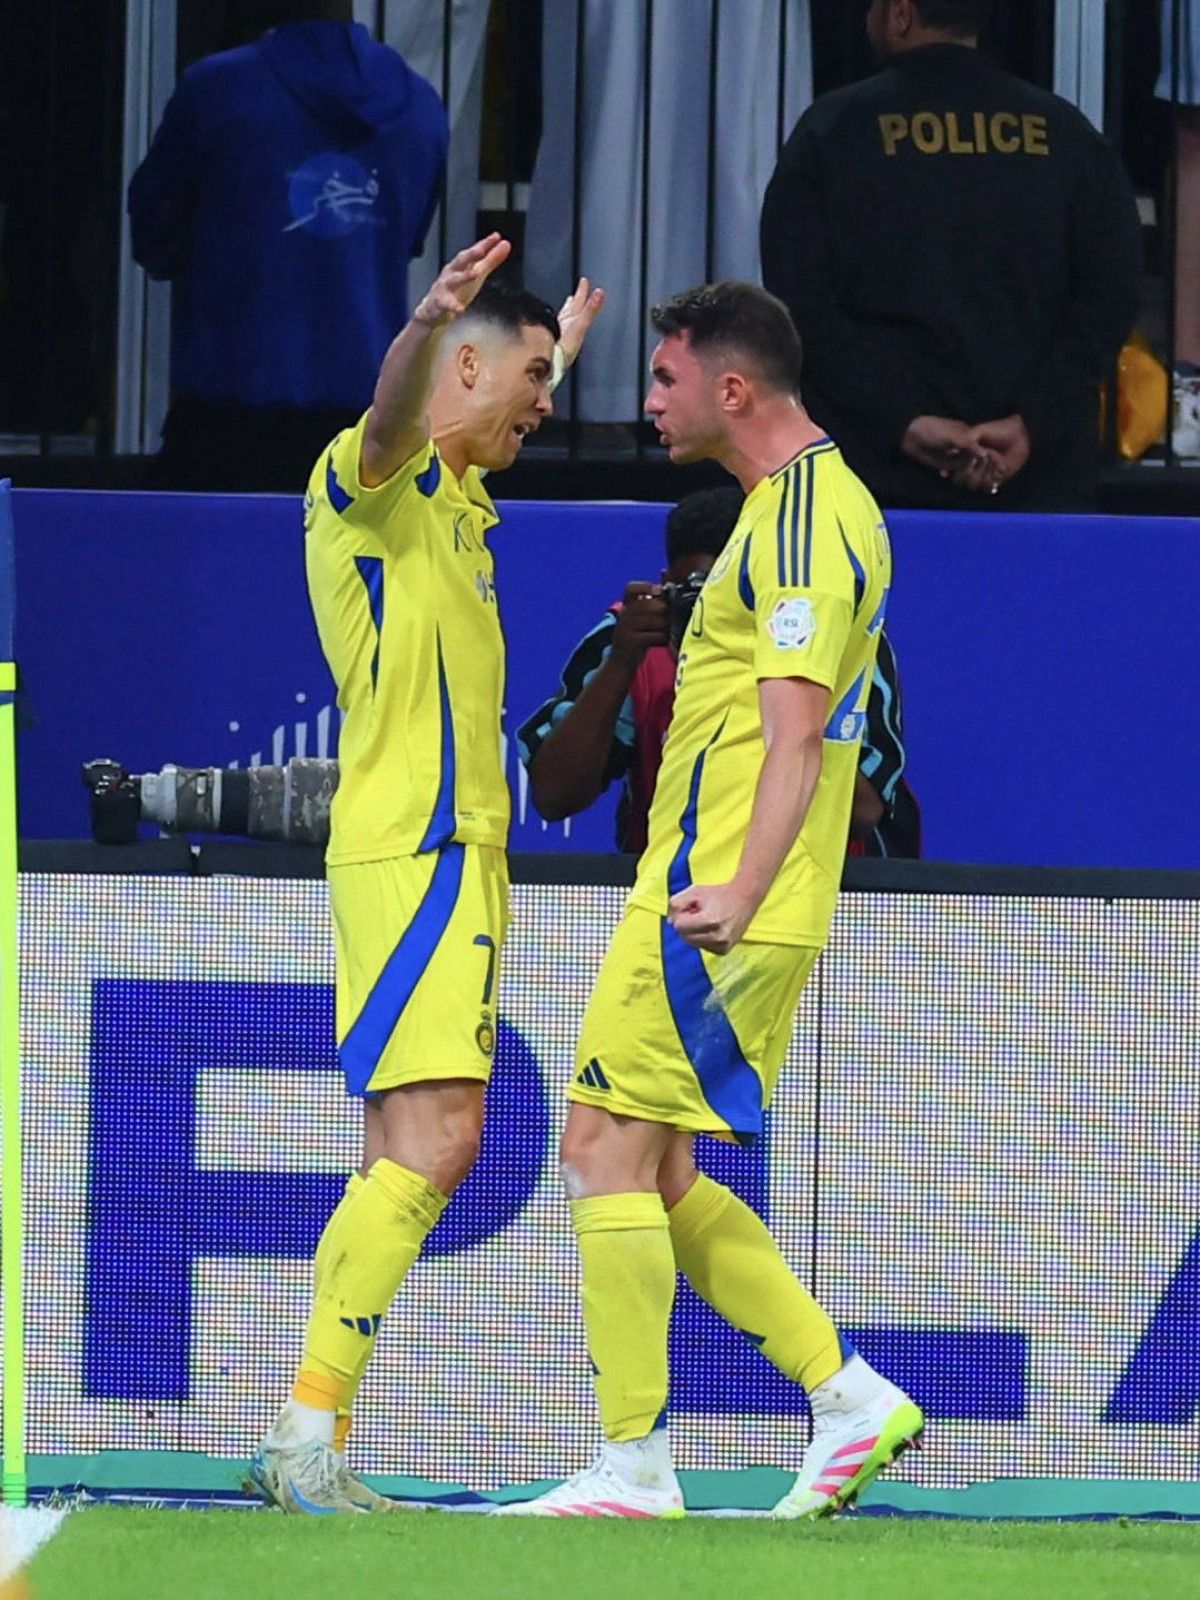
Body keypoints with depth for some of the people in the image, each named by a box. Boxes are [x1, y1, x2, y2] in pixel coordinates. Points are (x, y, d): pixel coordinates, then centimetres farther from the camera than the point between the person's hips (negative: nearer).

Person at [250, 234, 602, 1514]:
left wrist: (559, 355, 62)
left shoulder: (452, 499, 21)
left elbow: (502, 432, 48)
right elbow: (390, 421, -35)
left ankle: (304, 1451, 7)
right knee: (433, 1138, -19)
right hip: (416, 847, -10)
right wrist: (429, 320, -55)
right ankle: (312, 1419, -22)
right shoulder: (374, 478, -9)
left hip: (448, 853, 10)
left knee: (409, 1158, 7)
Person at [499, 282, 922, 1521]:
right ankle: (852, 1402, 12)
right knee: (655, 1175, 12)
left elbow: (796, 727, -24)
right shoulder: (801, 502, 17)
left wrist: (741, 891, -33)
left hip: (709, 906, -10)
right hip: (707, 895, 10)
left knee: (608, 1150, -8)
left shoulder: (804, 521, -15)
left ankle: (633, 1467, -7)